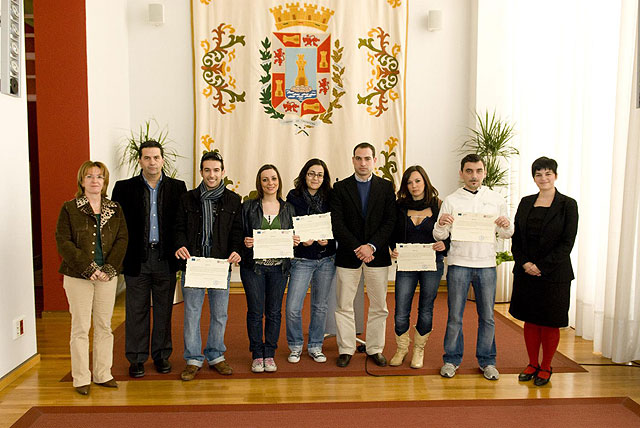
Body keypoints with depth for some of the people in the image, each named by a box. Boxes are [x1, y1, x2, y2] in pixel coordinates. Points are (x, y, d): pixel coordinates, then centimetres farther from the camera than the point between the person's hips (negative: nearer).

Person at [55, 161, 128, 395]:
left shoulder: (115, 209, 8)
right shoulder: (69, 208, 0)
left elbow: (122, 239, 3)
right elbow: (63, 242, -7)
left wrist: (109, 268, -11)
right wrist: (89, 269, -14)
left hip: (108, 275, 3)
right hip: (78, 277, -3)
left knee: (104, 326, 9)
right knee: (81, 327, 3)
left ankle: (103, 374, 20)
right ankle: (81, 378, 14)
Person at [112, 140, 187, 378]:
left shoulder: (177, 188, 4)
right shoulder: (124, 188, 2)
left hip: (166, 259, 1)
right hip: (137, 259, -1)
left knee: (164, 310, 10)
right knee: (137, 311, 7)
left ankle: (161, 355, 25)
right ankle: (137, 359, 20)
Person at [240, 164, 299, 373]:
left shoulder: (288, 208, 9)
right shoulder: (248, 206, 2)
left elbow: (293, 236, 13)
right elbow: (239, 235, 2)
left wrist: (294, 241, -8)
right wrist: (245, 242, -18)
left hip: (279, 267, 2)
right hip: (253, 266, -2)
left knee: (274, 311, 6)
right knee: (255, 311, 1)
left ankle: (270, 354, 19)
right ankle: (257, 355, 16)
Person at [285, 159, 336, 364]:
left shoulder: (330, 198, 4)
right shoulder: (294, 197, -1)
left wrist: (328, 239, -12)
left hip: (327, 258, 2)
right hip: (302, 258, -2)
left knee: (320, 306, 11)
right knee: (292, 308, -6)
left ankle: (315, 347, 28)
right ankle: (295, 346, 18)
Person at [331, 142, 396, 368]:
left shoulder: (386, 187, 5)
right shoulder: (340, 188, 3)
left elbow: (390, 221, -2)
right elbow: (337, 224, -4)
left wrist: (372, 246, -13)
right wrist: (356, 248, -14)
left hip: (377, 255, 1)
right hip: (347, 255, 0)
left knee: (379, 306, 8)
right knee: (344, 306, 5)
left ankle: (375, 349, 23)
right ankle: (346, 349, 19)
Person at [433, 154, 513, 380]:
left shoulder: (496, 199, 7)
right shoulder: (451, 200, 2)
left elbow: (506, 234, 12)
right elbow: (439, 236, 2)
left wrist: (506, 226, -10)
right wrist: (441, 224, -20)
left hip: (486, 264, 2)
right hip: (459, 263, -1)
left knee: (487, 316, 9)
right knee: (455, 316, 5)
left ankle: (487, 361, 24)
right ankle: (451, 359, 19)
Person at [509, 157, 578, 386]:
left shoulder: (568, 205, -5)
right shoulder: (526, 203, 7)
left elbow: (567, 243, -10)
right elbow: (516, 238, 7)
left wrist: (541, 267, -14)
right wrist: (524, 264, -7)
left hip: (554, 274, -4)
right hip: (525, 272, 4)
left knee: (550, 323, 7)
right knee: (530, 320, 11)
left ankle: (546, 368, 22)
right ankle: (532, 364, 26)